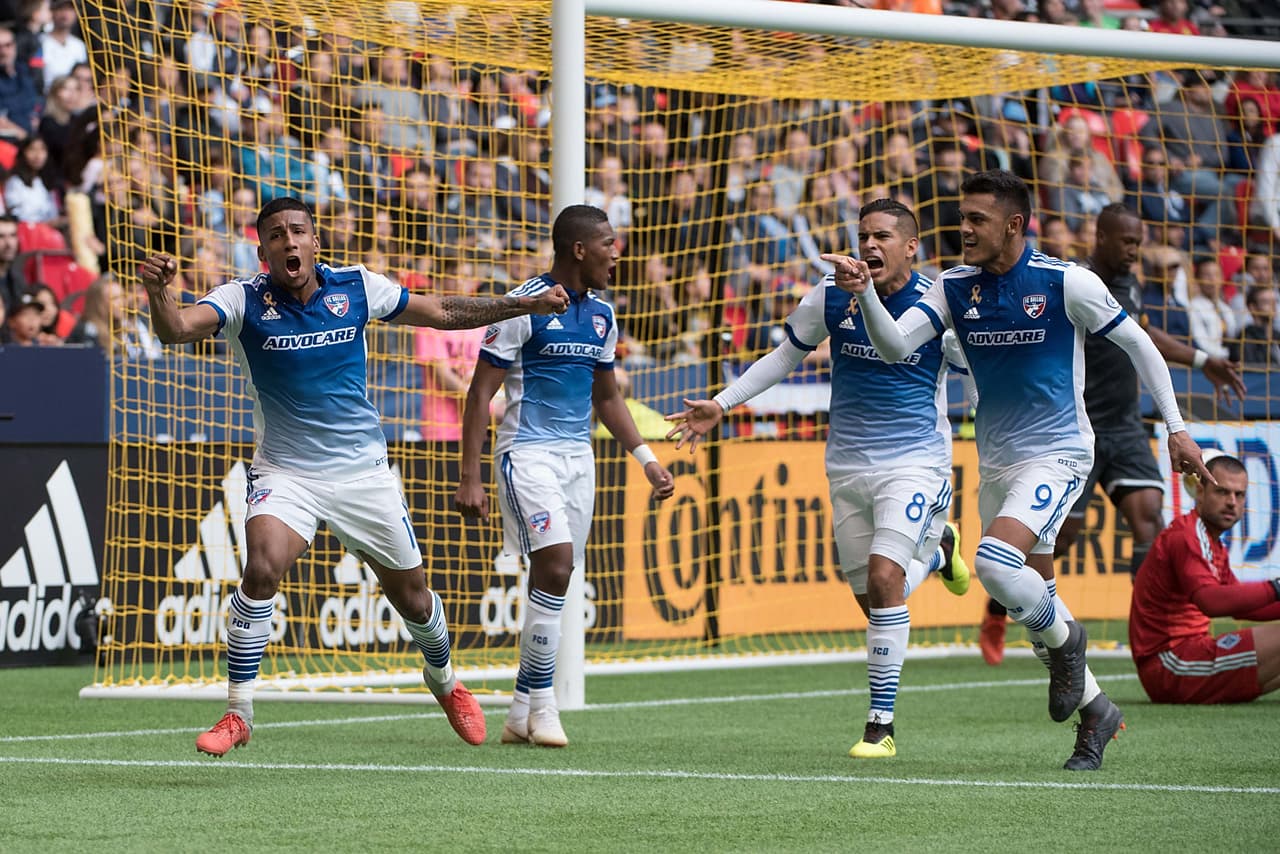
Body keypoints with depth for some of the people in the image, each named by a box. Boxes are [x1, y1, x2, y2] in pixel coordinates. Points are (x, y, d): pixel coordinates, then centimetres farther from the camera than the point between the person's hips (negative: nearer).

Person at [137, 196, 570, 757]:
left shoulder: (356, 287, -5)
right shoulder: (243, 300, -12)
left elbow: (444, 312, 7)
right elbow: (177, 329, -29)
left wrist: (529, 304, 6)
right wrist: (159, 293, -51)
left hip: (364, 472, 2)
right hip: (286, 473, -2)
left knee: (412, 596, 11)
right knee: (263, 567, -29)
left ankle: (443, 679, 44)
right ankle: (238, 714, -17)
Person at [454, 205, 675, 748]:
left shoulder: (601, 315, 12)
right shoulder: (524, 306, -10)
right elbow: (481, 392, -8)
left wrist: (646, 458, 15)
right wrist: (469, 478, -13)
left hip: (578, 454, 7)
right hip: (528, 452, -7)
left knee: (556, 581, 4)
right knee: (555, 567, -19)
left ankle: (522, 712, 11)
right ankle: (541, 706, -11)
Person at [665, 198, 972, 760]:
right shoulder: (831, 296, -2)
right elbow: (786, 355, 11)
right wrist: (721, 405, 8)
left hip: (915, 460, -4)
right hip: (847, 466, 4)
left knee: (884, 577, -21)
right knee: (871, 598, 8)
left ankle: (881, 725, -13)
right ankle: (936, 551, 45)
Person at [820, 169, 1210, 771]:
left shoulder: (1067, 283, -12)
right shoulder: (954, 288, 0)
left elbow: (1139, 345, -2)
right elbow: (894, 346, -11)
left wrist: (1175, 427, -2)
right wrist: (863, 291, -28)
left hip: (1057, 453, -6)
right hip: (995, 461, 6)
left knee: (995, 562, -27)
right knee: (1032, 596, 10)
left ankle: (1064, 638, 2)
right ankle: (1095, 710, 28)